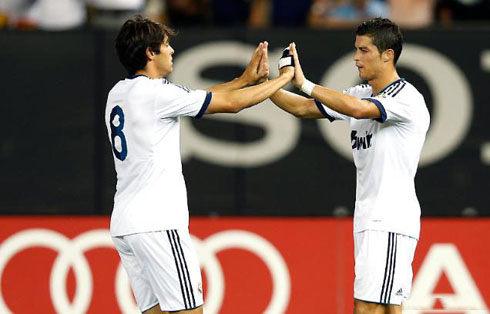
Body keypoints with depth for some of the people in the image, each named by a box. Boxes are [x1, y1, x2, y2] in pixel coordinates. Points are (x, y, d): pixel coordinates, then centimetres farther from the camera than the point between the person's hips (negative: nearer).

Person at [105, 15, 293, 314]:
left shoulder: (119, 93, 14)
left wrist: (245, 79, 22)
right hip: (157, 222, -9)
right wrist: (284, 78, 8)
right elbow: (231, 103, -6)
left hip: (124, 224, 9)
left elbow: (198, 98, 23)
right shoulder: (155, 93, -12)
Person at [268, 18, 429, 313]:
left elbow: (358, 109, -29)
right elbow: (303, 108, 16)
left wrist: (304, 83, -27)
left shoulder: (407, 98, -13)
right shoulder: (361, 94, 16)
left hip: (390, 222, -9)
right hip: (368, 220, 9)